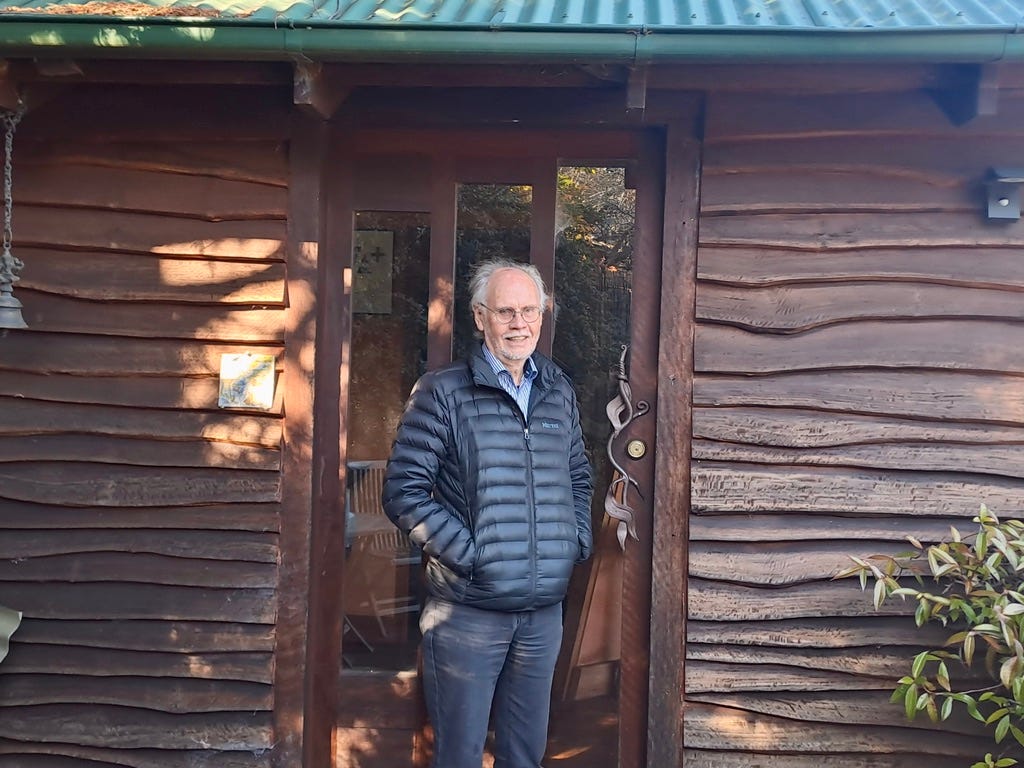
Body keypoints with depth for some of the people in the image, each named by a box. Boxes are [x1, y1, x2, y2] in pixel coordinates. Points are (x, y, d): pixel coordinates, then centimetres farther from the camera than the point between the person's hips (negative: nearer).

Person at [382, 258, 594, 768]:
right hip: (467, 608, -4)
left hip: (545, 610, 5)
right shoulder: (442, 393, -8)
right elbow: (403, 491, -11)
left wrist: (578, 540, 6)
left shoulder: (560, 392, 9)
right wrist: (468, 553, -16)